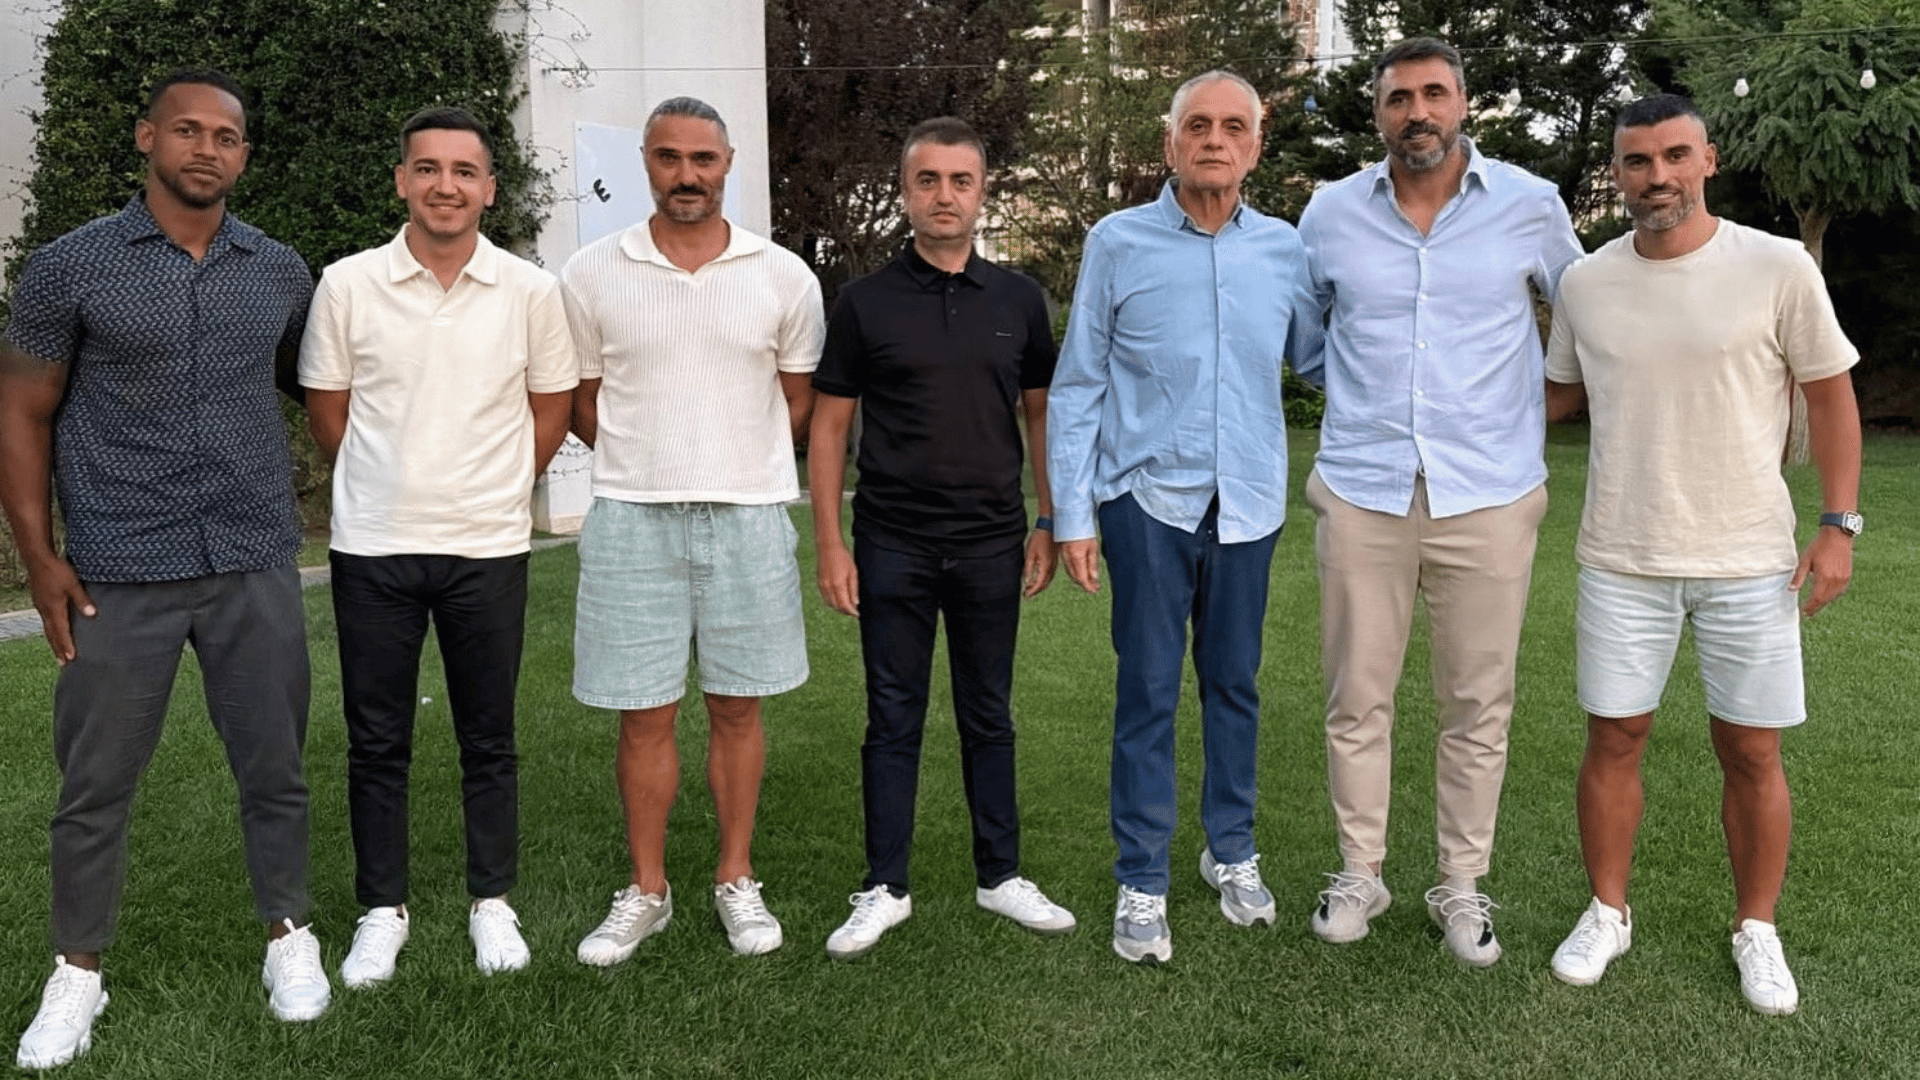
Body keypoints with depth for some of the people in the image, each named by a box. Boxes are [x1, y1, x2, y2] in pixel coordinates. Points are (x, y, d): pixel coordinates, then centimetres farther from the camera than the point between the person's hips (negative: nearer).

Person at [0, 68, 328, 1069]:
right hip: (117, 574, -2)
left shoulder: (282, 273, 6)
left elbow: (312, 384, 21)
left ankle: (289, 936, 28)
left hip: (256, 567, 2)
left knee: (274, 770, 10)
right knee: (95, 785, 8)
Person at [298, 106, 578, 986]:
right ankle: (382, 912, 24)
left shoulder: (531, 292, -2)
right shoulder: (346, 285, -3)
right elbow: (327, 411, 7)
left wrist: (494, 491, 10)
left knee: (488, 740, 10)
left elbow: (550, 412, 8)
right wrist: (386, 488, 13)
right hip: (372, 549, 0)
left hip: (488, 549, 0)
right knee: (376, 741, 9)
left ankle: (491, 903, 26)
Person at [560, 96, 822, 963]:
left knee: (737, 708, 9)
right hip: (632, 521, 0)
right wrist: (649, 466, 8)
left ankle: (736, 882, 23)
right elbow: (581, 402, 8)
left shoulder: (783, 277, 2)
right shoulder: (591, 275, 0)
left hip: (749, 517, 1)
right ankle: (646, 892, 20)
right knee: (645, 715, 5)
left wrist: (742, 469, 9)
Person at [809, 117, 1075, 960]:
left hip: (992, 543, 2)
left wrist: (1048, 522, 4)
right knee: (894, 719, 6)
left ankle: (1001, 875, 25)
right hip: (892, 545, -1)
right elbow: (829, 425, 1)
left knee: (988, 716, 12)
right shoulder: (865, 302, -1)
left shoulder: (1017, 299, 5)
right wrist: (829, 544, -5)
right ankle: (885, 888, 17)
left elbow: (1042, 413, 10)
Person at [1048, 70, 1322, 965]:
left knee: (1234, 682, 13)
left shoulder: (1284, 250, 6)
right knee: (1148, 691, 1)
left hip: (1248, 500, 3)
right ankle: (1141, 882, 12)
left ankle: (1232, 851, 29)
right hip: (1148, 497, -2)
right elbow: (1076, 388, 0)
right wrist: (1071, 515, -4)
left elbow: (1320, 356, 16)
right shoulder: (1117, 243, -1)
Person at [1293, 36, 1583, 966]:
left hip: (1490, 495, -1)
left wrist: (1523, 409, 15)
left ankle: (1462, 884, 23)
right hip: (1362, 494, 1)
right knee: (1356, 698, 7)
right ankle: (1359, 872, 24)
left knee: (1478, 705, 7)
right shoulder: (1332, 212, 3)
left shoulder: (1530, 206, 0)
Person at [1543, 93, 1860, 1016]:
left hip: (1749, 560, -2)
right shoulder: (1585, 281, 1)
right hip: (1622, 560, 2)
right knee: (1614, 739, 8)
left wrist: (1838, 525, -6)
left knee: (1750, 752, 7)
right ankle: (1607, 913, 26)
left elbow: (1830, 396, -1)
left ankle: (1756, 930, 26)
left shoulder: (1778, 268, -7)